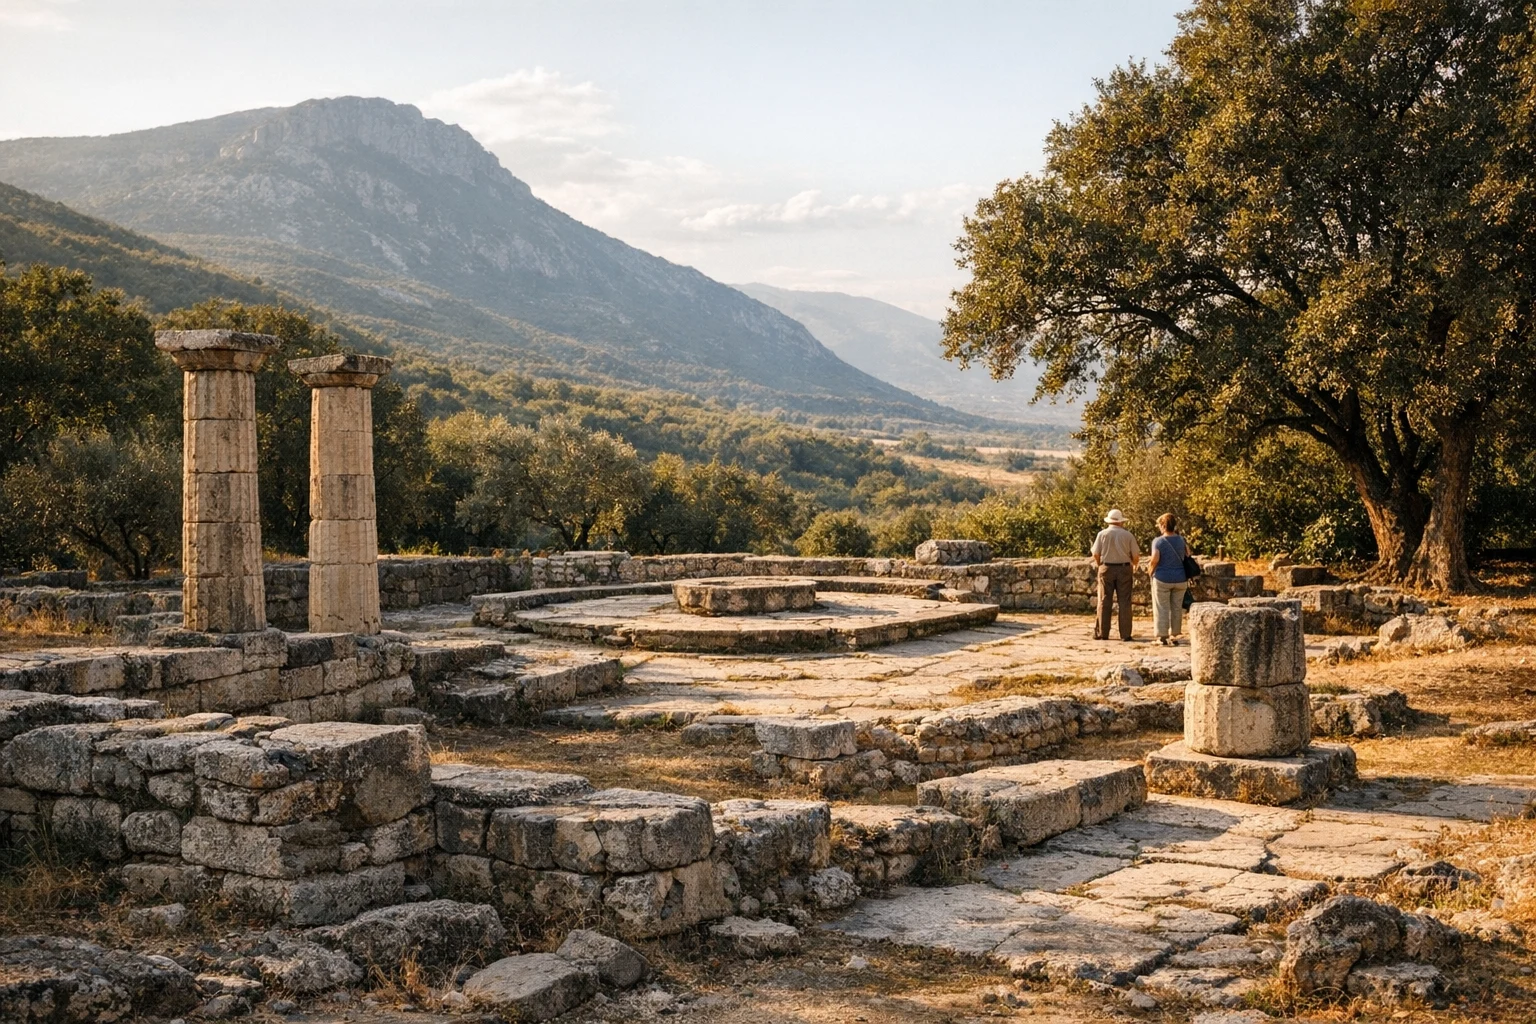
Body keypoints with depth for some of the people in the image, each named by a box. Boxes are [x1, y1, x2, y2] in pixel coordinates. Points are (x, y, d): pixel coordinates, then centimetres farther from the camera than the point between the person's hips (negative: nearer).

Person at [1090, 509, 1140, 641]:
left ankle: (1102, 633, 5)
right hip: (1124, 568, 0)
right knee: (1124, 602, 4)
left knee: (1104, 601, 5)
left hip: (1106, 569, 0)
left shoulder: (1102, 534, -2)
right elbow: (1136, 556, -1)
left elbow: (1096, 554, -3)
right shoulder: (1128, 535, -1)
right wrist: (1134, 566, 21)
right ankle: (1125, 634, 2)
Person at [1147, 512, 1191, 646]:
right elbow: (1187, 554, 18)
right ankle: (1175, 635, 15)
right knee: (1177, 607, 11)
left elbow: (1155, 560, -18)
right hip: (1180, 579, 4)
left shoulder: (1158, 541, -12)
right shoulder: (1181, 540, 5)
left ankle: (1162, 636, 1)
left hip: (1162, 579, -4)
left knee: (1162, 608, 2)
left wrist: (1150, 570, 0)